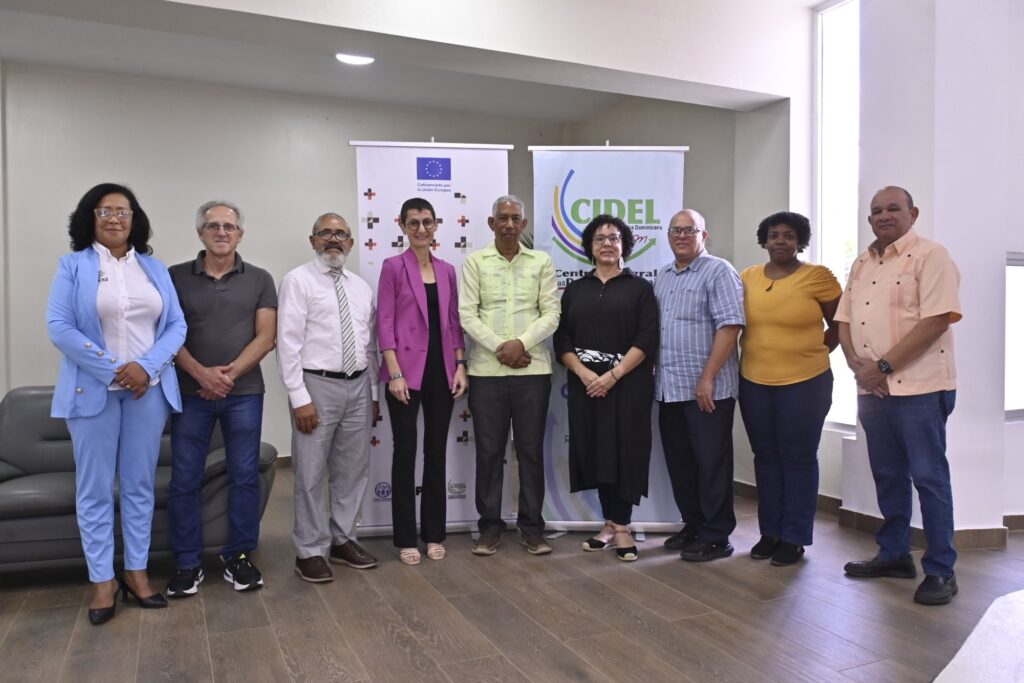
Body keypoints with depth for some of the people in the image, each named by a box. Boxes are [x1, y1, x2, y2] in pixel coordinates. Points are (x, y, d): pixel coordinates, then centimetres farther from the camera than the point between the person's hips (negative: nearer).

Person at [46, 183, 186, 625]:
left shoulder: (155, 268, 11)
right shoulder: (73, 265, 3)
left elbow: (176, 325, 4)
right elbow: (58, 326, -7)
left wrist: (146, 366, -12)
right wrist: (112, 369, -15)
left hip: (148, 388, 2)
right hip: (92, 389, -2)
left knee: (140, 484, 8)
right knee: (95, 488, 3)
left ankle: (136, 571, 19)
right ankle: (102, 579, 15)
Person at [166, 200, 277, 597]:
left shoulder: (259, 280, 5)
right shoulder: (177, 277, 5)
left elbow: (266, 337, -2)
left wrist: (229, 374, -13)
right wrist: (201, 373, -14)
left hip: (245, 393, 0)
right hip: (190, 393, 0)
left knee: (245, 476, 4)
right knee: (185, 479, 3)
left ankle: (239, 557, 19)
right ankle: (188, 563, 16)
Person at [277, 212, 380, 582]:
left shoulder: (361, 286, 13)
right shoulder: (298, 280, -4)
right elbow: (288, 342, -10)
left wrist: (373, 392, 11)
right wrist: (300, 398, -15)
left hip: (358, 386, 6)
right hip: (317, 385, -5)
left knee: (353, 469, 13)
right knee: (311, 473, 2)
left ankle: (342, 540, 29)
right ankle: (310, 551, 16)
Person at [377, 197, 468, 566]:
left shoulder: (446, 270, 11)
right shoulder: (393, 266, -3)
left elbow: (454, 321, 12)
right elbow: (385, 322, -7)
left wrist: (460, 365, 3)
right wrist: (395, 373, -14)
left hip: (441, 369, 5)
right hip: (407, 371, -4)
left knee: (437, 452, 10)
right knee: (405, 453, 3)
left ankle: (435, 534, 22)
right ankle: (406, 539, 15)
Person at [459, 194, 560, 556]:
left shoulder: (541, 262, 7)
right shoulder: (475, 262, 5)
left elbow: (551, 313, 1)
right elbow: (467, 315, -3)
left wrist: (522, 343, -13)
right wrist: (500, 348, -12)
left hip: (533, 369, 1)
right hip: (486, 370, 0)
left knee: (531, 450, 6)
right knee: (489, 450, 6)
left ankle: (531, 526, 18)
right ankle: (490, 525, 18)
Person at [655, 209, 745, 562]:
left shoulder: (719, 271, -6)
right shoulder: (662, 277, 16)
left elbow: (730, 326, -15)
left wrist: (707, 378, -19)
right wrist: (655, 374, 11)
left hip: (707, 389, -7)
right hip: (669, 388, 7)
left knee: (711, 464, 1)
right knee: (679, 462, 14)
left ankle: (715, 537, 13)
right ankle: (692, 526, 28)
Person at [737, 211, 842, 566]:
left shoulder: (817, 276, -6)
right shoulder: (747, 277, 5)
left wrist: (816, 351, -2)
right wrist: (758, 352, 3)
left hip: (804, 383, -4)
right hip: (754, 383, 4)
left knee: (798, 459, 7)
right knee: (766, 457, 12)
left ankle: (794, 538, 18)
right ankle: (770, 531, 25)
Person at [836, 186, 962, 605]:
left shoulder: (930, 256, -7)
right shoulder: (861, 265, 15)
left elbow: (936, 320, -17)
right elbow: (844, 320, 13)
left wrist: (884, 366, -18)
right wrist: (857, 364, -5)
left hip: (919, 386, -7)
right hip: (871, 388, 7)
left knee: (928, 477, -1)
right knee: (888, 475, 15)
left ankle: (940, 571, 9)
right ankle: (894, 554, 27)